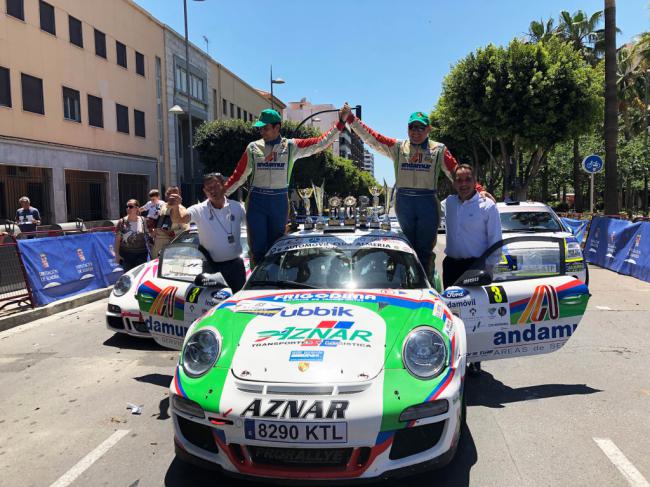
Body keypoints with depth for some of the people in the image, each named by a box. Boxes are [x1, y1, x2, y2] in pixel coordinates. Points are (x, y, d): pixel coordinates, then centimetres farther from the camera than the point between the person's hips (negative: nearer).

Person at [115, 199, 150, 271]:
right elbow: (117, 240, 0)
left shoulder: (143, 221, 1)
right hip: (126, 254, -1)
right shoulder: (122, 222, -3)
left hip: (141, 254, 1)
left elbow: (147, 235, 13)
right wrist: (117, 254, -5)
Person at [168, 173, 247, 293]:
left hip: (235, 265, 1)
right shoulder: (199, 210, -8)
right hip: (212, 266, -1)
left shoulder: (237, 207, -2)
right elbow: (180, 218, -25)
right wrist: (175, 207, -47)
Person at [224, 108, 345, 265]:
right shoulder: (253, 148, 2)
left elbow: (321, 143, -1)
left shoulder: (291, 146, 0)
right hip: (257, 201, 0)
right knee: (258, 247, 0)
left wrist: (341, 123, -8)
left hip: (280, 201, 0)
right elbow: (238, 176, 8)